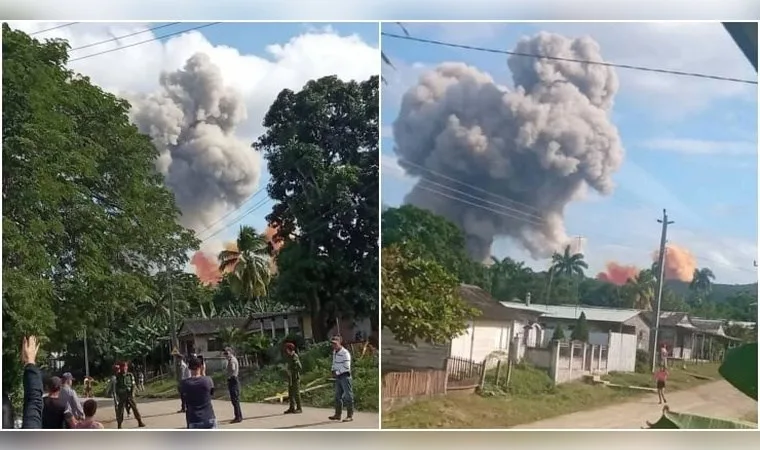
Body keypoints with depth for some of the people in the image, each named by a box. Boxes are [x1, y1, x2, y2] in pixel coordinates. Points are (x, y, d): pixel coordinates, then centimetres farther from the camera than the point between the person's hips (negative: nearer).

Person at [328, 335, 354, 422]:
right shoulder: (334, 352, 11)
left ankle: (350, 416, -2)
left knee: (348, 396, -4)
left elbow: (346, 367, -20)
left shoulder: (345, 353, -17)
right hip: (338, 376, 9)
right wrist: (333, 371, 3)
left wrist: (337, 372, -15)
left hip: (345, 376, -9)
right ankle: (338, 414, 21)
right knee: (338, 396, 13)